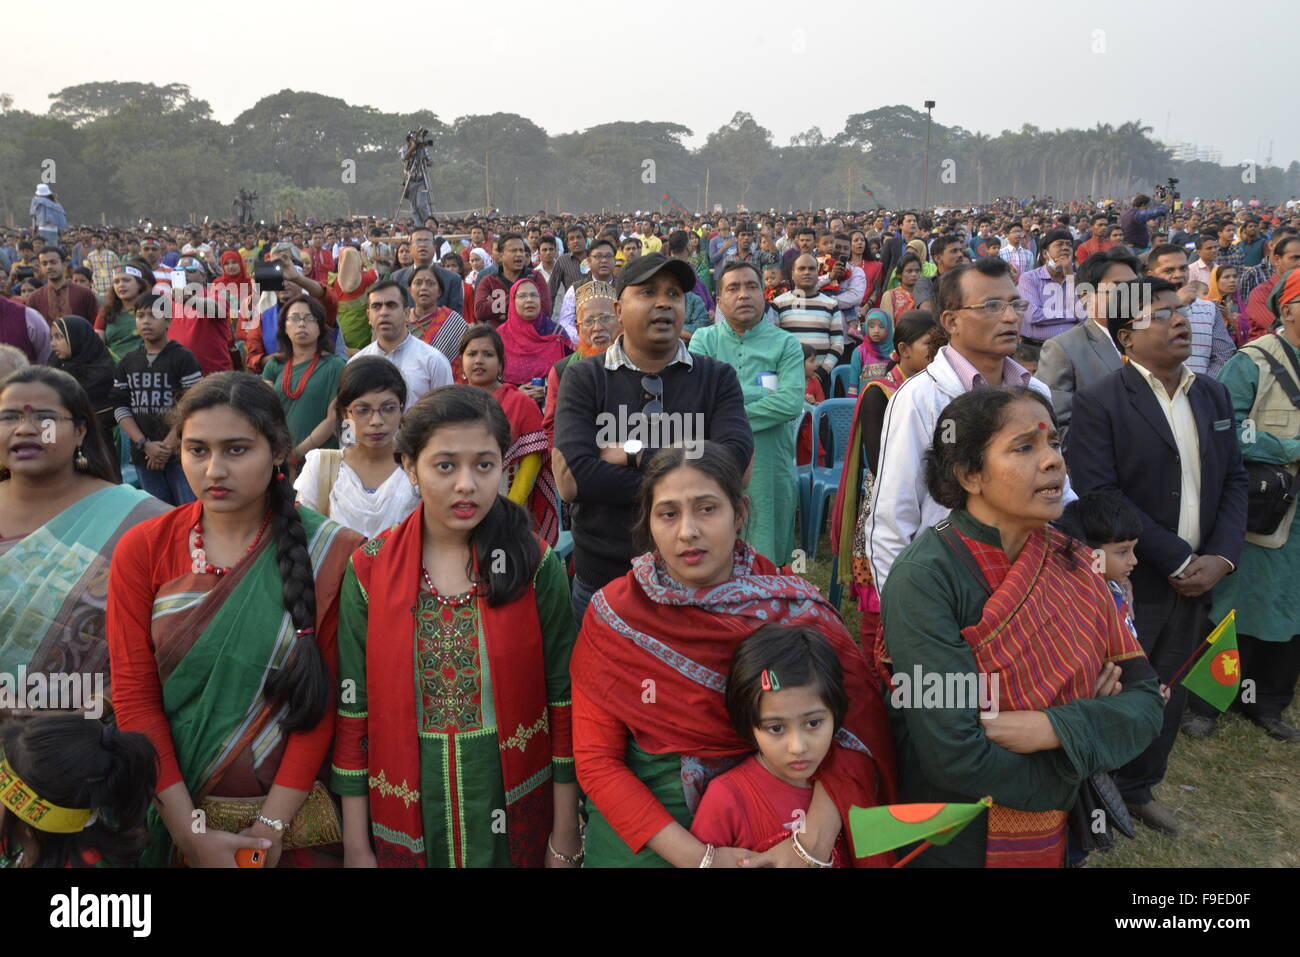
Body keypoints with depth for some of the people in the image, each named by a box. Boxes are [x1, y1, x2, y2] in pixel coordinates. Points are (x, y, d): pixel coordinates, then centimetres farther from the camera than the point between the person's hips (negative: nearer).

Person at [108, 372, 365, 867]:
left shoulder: (328, 553, -10)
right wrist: (189, 832, -12)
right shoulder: (142, 550, -5)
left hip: (291, 813, -1)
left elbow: (323, 697, -10)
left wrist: (271, 825, -15)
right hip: (173, 814, 2)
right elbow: (134, 697, -7)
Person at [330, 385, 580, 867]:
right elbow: (353, 709, -3)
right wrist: (356, 845, -1)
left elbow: (564, 702, -6)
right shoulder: (369, 570, -6)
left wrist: (565, 839, -4)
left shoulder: (537, 566, -9)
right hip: (406, 823, 1)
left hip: (516, 816, -1)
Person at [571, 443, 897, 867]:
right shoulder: (613, 614, -11)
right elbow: (597, 761, -11)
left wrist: (810, 845, -30)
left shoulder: (794, 609, -10)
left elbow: (856, 726, -16)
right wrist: (697, 857, -20)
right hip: (643, 832, 0)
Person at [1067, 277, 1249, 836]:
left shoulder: (1212, 395, 9)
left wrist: (1220, 558, -6)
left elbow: (1233, 480, 9)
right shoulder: (1099, 403, -12)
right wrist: (1176, 560, -17)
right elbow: (1099, 496, -19)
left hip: (1195, 580, 6)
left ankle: (1139, 787, 37)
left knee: (1168, 694, 17)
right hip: (1126, 583, -6)